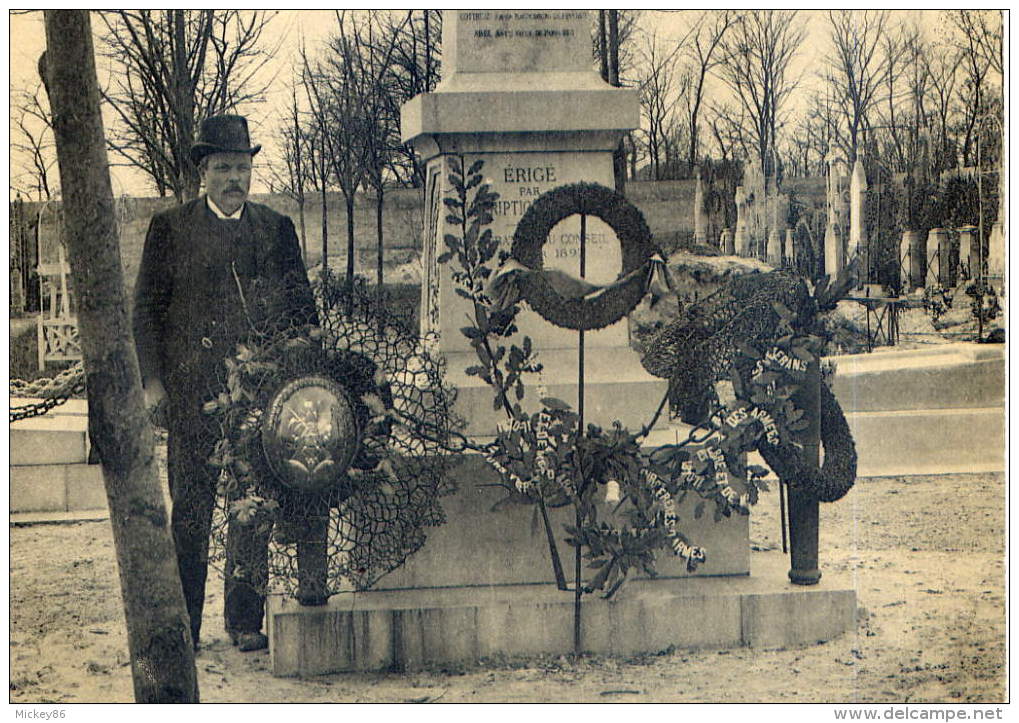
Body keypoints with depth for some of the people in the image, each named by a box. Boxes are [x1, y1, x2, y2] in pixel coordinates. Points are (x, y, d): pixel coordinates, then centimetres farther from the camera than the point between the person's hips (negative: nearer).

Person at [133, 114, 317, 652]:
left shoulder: (277, 229, 13)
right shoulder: (169, 228, 8)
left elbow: (301, 307, 15)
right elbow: (146, 307, 5)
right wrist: (152, 379, -4)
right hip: (191, 391, -2)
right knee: (190, 507, 1)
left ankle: (246, 619, 10)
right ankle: (182, 624, 8)